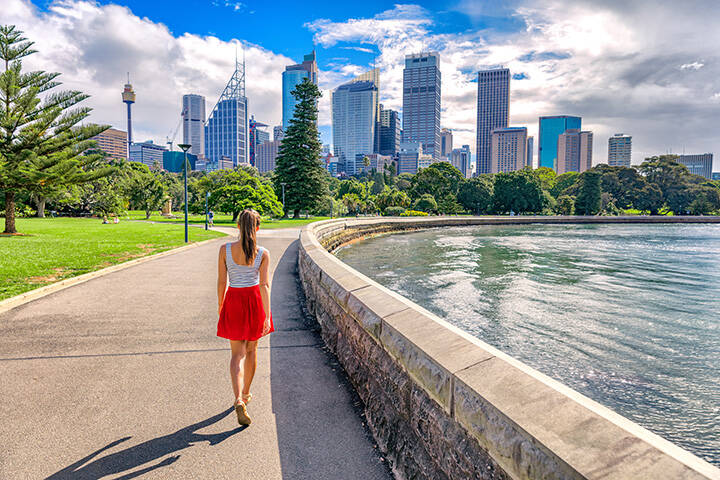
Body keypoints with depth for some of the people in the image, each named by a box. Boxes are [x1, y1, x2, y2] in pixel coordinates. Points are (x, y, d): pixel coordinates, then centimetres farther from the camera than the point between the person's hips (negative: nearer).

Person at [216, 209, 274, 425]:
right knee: (251, 348, 19)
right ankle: (246, 393, 34)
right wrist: (267, 316, -13)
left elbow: (222, 282, -4)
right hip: (255, 300, 0)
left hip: (234, 301, 0)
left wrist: (220, 304, 12)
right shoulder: (263, 253, -12)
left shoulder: (225, 249, -10)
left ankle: (239, 399, -11)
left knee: (237, 353, 7)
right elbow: (264, 285, -15)